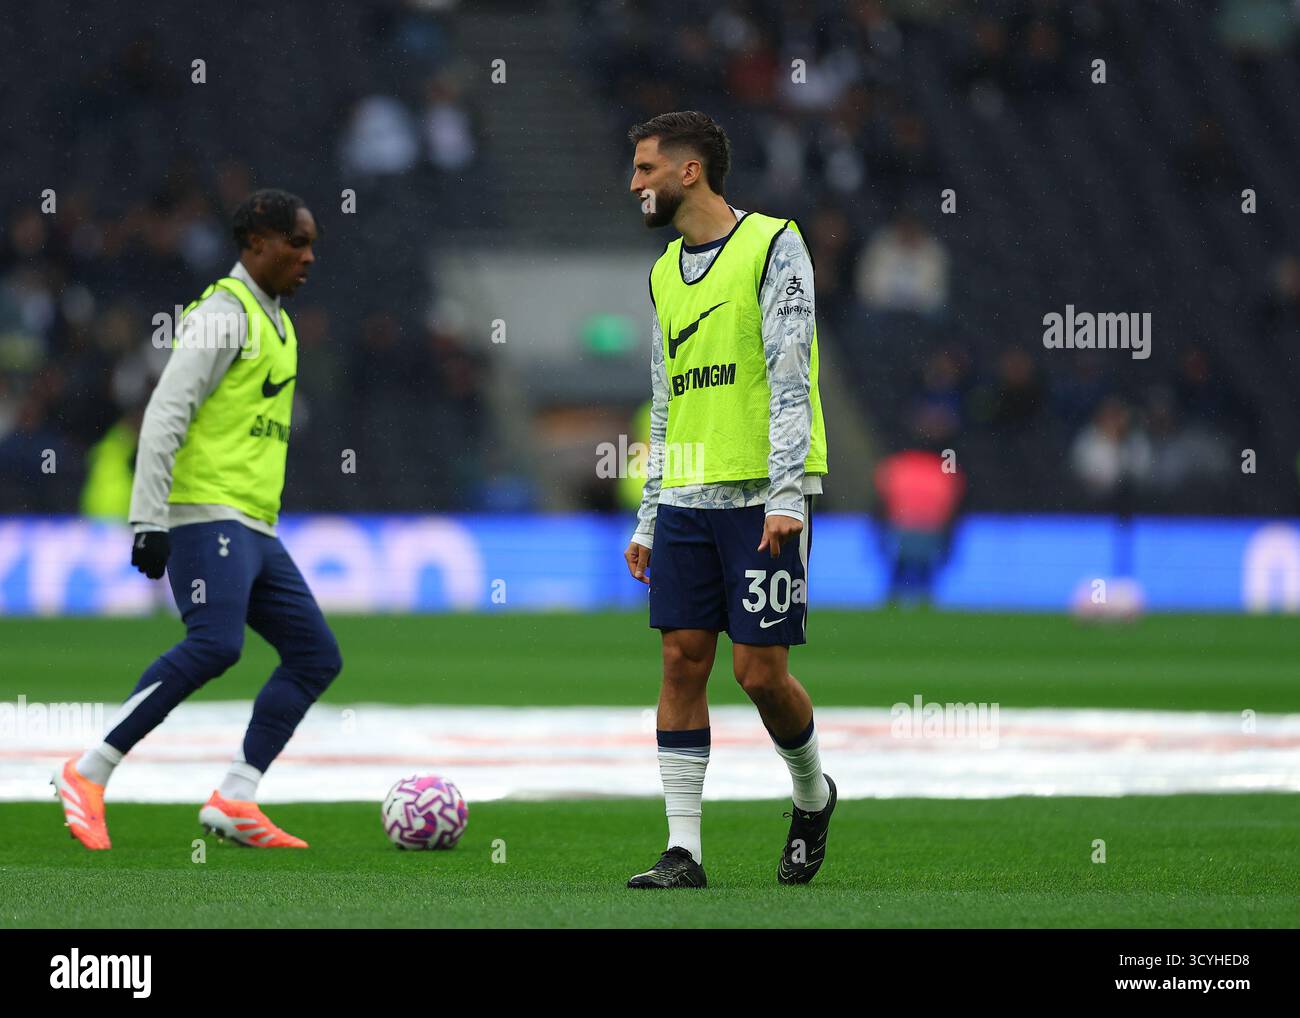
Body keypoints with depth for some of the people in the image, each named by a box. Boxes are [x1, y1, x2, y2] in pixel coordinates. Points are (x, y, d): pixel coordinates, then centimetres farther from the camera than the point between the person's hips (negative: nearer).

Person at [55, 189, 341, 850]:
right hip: (207, 516, -10)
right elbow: (166, 414, -16)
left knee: (316, 655, 4)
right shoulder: (225, 312, -8)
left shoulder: (274, 323, 22)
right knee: (215, 644, -27)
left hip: (255, 530, 10)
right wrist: (150, 520, -22)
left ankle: (233, 802, -1)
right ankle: (88, 777, -21)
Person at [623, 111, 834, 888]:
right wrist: (649, 517, 17)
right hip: (687, 499, 6)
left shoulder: (773, 246, -5)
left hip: (762, 500, -6)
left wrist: (786, 496, -19)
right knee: (683, 662, -1)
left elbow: (790, 377, -12)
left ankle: (813, 795, 21)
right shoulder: (666, 273, 17)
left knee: (761, 670, -6)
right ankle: (683, 850, 0)